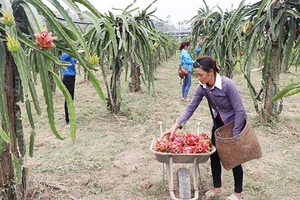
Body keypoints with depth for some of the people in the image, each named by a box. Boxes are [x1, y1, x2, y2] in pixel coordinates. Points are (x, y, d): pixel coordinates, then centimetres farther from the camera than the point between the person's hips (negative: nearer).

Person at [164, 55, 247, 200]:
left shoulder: (227, 85, -33)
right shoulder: (202, 88, -15)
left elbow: (240, 111, -26)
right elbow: (191, 108, -12)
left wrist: (234, 135, -22)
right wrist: (176, 126, -21)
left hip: (235, 122, -5)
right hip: (219, 122, 6)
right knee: (214, 154, 8)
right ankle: (217, 187, 29)